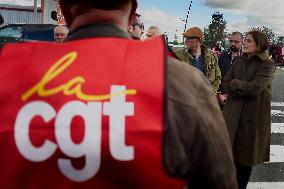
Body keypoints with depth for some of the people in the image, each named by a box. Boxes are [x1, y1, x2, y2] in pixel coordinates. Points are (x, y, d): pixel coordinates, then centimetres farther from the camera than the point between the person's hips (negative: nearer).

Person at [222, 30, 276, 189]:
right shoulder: (239, 61, 9)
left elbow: (254, 88, -20)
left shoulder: (268, 64, -7)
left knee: (246, 156, 9)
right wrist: (243, 89, -14)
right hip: (233, 114, 4)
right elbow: (226, 84, 2)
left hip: (254, 115, -4)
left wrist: (234, 83, -7)